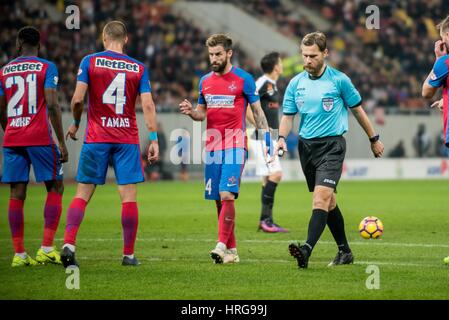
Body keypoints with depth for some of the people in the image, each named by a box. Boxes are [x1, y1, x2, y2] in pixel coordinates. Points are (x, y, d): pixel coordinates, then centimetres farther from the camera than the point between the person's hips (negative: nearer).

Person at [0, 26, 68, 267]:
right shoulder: (46, 68, -1)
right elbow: (52, 105, -11)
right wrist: (62, 142, -7)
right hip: (40, 137, -4)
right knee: (55, 189, 7)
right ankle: (46, 249, -4)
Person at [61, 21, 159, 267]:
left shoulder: (90, 61, -1)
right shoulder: (139, 68, 4)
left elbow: (77, 99, -7)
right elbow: (148, 105, -3)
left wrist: (75, 124, 11)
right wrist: (153, 140, -1)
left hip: (96, 138, 0)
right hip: (127, 139, 0)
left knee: (83, 194, 3)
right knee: (129, 197, 3)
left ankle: (68, 245, -11)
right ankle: (128, 254, 5)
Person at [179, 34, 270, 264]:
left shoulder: (243, 79, -1)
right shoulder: (205, 81, 13)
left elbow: (257, 111, 3)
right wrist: (191, 112, -3)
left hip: (235, 145, -5)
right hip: (212, 147, 5)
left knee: (227, 195, -18)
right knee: (218, 200, 5)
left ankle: (222, 245, -21)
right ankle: (232, 251, 12)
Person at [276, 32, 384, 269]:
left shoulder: (339, 80, -3)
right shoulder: (296, 83, 7)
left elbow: (358, 110, 7)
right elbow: (287, 115, 10)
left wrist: (374, 139, 14)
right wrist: (282, 138, -10)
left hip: (331, 144, -5)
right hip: (306, 145, 5)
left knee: (321, 197, -20)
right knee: (328, 201, 13)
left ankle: (307, 250, -33)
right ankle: (344, 251, 24)